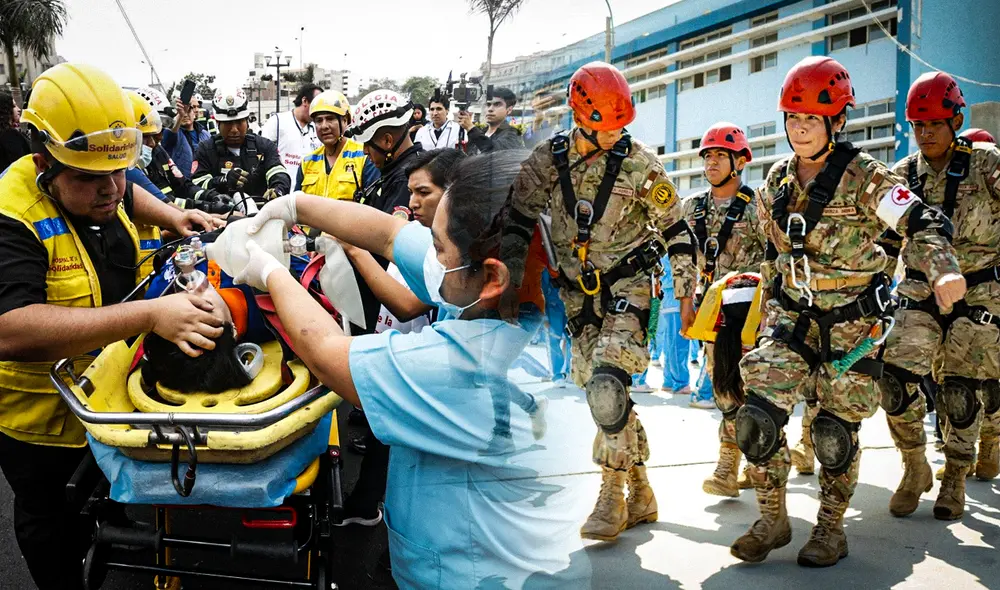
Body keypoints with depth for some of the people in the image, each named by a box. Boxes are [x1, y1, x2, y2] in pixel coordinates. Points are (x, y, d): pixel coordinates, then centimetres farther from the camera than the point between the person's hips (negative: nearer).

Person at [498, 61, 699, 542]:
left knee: (606, 387, -20)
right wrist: (510, 282, -5)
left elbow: (675, 230, -1)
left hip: (627, 288, -4)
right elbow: (517, 221, 2)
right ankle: (640, 497, 21)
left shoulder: (639, 163, -7)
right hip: (578, 295, 4)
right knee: (602, 394, 8)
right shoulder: (548, 159, -1)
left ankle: (612, 498, -6)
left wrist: (685, 294, -1)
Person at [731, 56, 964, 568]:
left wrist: (943, 270, -42)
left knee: (836, 430, 3)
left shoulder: (864, 177, -13)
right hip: (792, 315, 4)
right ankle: (772, 521, 9)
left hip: (851, 320, -4)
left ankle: (831, 528, 24)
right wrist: (769, 308, 20)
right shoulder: (777, 181, 4)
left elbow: (924, 224, -22)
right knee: (758, 416, -9)